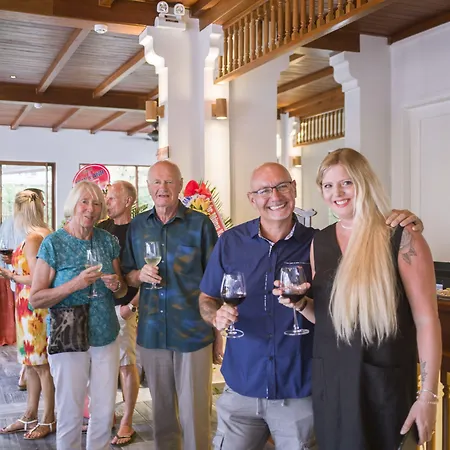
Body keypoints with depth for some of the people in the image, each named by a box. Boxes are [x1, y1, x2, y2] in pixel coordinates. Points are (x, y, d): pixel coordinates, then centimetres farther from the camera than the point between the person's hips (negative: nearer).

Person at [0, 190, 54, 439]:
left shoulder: (32, 239, -17)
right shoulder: (46, 234, 8)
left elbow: (36, 280, -20)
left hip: (34, 307, -9)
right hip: (32, 307, 9)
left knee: (41, 364, 2)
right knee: (32, 363, 16)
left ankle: (49, 421, 14)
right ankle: (30, 417, 27)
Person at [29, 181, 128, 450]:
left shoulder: (108, 241, 3)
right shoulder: (53, 243, -8)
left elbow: (122, 291, 13)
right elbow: (36, 299, -10)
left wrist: (116, 285, -10)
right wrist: (75, 284, -23)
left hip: (107, 338, 4)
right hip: (68, 340, -3)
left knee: (105, 412, 11)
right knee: (70, 415, 7)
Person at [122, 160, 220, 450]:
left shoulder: (201, 224, -5)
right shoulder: (137, 226, 7)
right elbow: (126, 275, 14)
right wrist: (139, 275, -9)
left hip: (193, 332, -3)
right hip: (151, 332, 3)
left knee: (195, 412, 4)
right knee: (161, 409, 16)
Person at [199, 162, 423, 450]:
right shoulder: (231, 242, -1)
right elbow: (207, 299, 8)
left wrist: (405, 223, -17)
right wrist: (217, 315, -14)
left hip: (300, 393, -1)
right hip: (241, 389, 1)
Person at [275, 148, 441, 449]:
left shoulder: (402, 239, -12)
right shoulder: (319, 242, 5)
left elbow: (426, 320, -12)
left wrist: (428, 396, -14)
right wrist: (300, 303, -5)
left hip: (384, 385, -5)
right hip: (328, 381, 5)